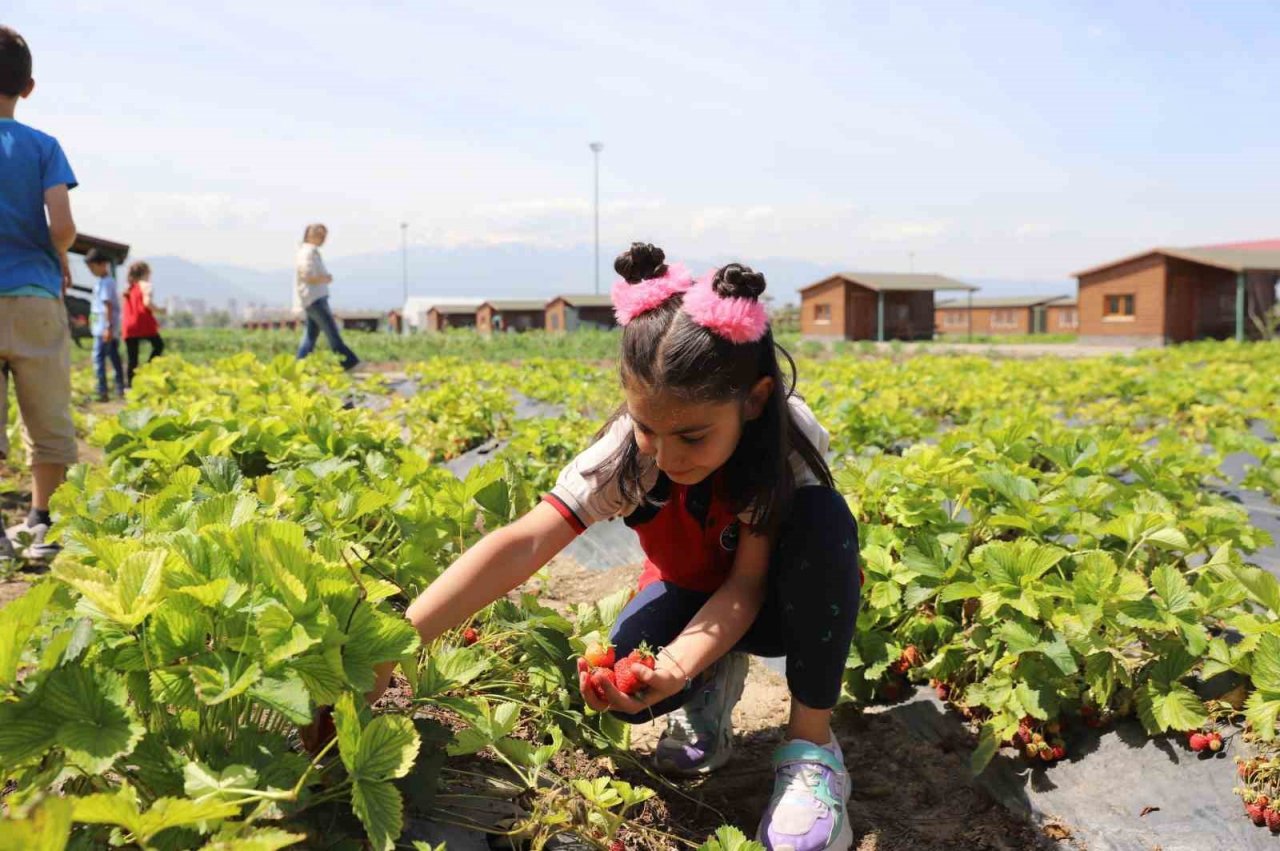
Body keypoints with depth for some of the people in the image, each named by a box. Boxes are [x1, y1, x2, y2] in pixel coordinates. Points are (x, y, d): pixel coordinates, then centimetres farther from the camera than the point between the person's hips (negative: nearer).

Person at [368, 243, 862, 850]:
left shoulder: (790, 437, -31)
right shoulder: (627, 452, -29)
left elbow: (748, 582, -29)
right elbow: (523, 544, -39)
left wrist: (677, 664, -47)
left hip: (783, 600, 0)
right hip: (692, 592, 1)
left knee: (823, 519, -36)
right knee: (625, 675, -33)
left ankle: (813, 743, -20)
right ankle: (717, 676, 3)